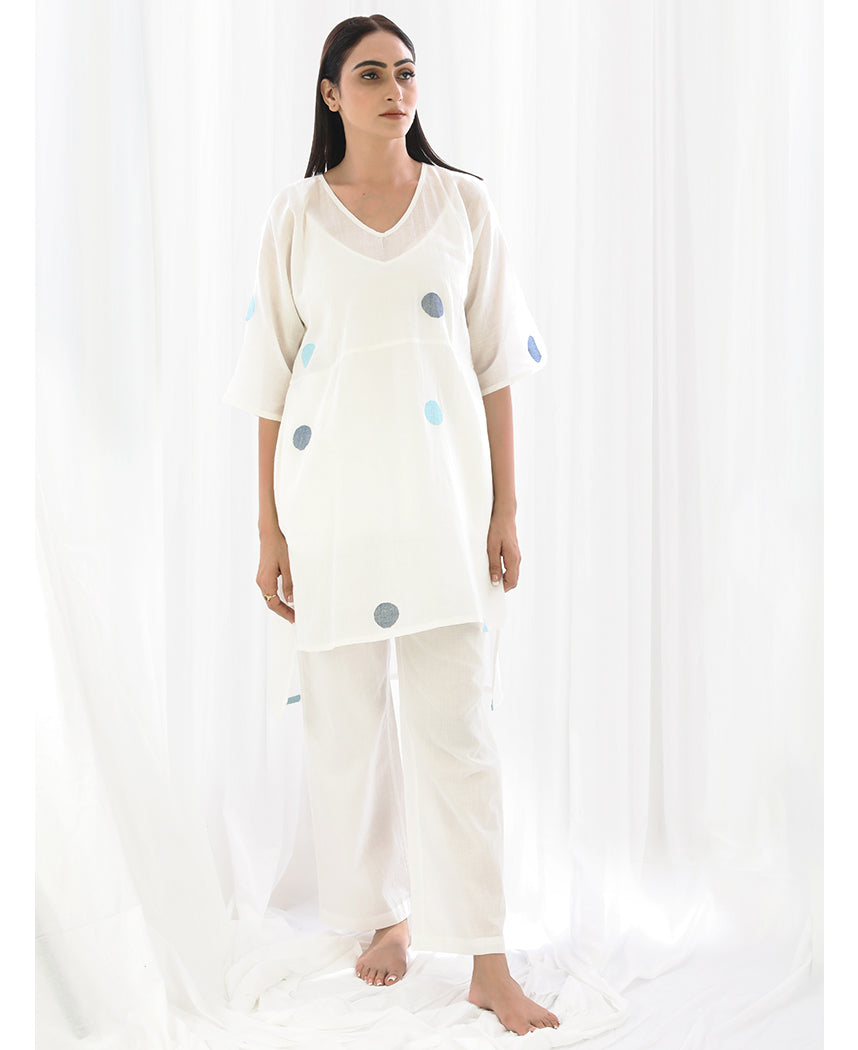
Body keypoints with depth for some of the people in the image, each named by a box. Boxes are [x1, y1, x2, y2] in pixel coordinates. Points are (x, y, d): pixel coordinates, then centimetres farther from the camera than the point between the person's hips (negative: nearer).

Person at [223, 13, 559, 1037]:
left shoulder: (463, 202, 5)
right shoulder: (293, 216, 4)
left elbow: (495, 361, 5)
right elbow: (272, 378, 4)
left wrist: (505, 507, 1)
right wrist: (269, 529, 2)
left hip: (442, 485, 0)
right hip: (331, 491, 1)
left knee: (454, 720, -1)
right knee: (347, 720, 7)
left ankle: (488, 961, 8)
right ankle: (388, 913, 28)